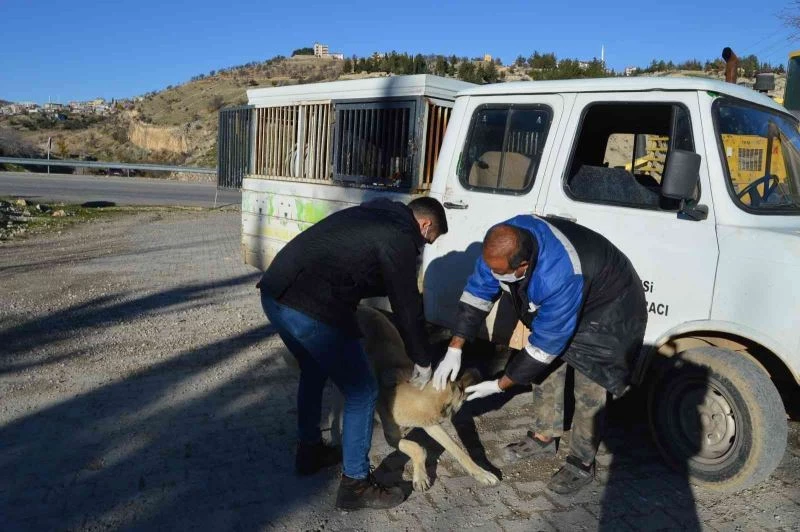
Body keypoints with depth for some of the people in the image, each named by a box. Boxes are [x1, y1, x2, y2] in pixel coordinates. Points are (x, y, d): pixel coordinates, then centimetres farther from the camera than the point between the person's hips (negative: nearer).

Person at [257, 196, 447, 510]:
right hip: (309, 308, -10)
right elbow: (408, 306, 0)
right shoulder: (400, 236, -3)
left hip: (275, 292, 10)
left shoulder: (375, 214, 23)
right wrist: (423, 361, 13)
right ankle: (355, 485, 17)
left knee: (314, 370, 31)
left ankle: (309, 451, 45)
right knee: (362, 392, 5)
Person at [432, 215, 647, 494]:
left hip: (606, 309, -7)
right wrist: (455, 349, -16)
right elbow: (477, 291, -13)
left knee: (589, 390, -4)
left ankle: (582, 464, 17)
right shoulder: (505, 243, -26)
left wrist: (500, 385, -23)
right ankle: (544, 437, 33)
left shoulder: (560, 277, -45)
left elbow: (546, 344, -33)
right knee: (545, 367, 13)